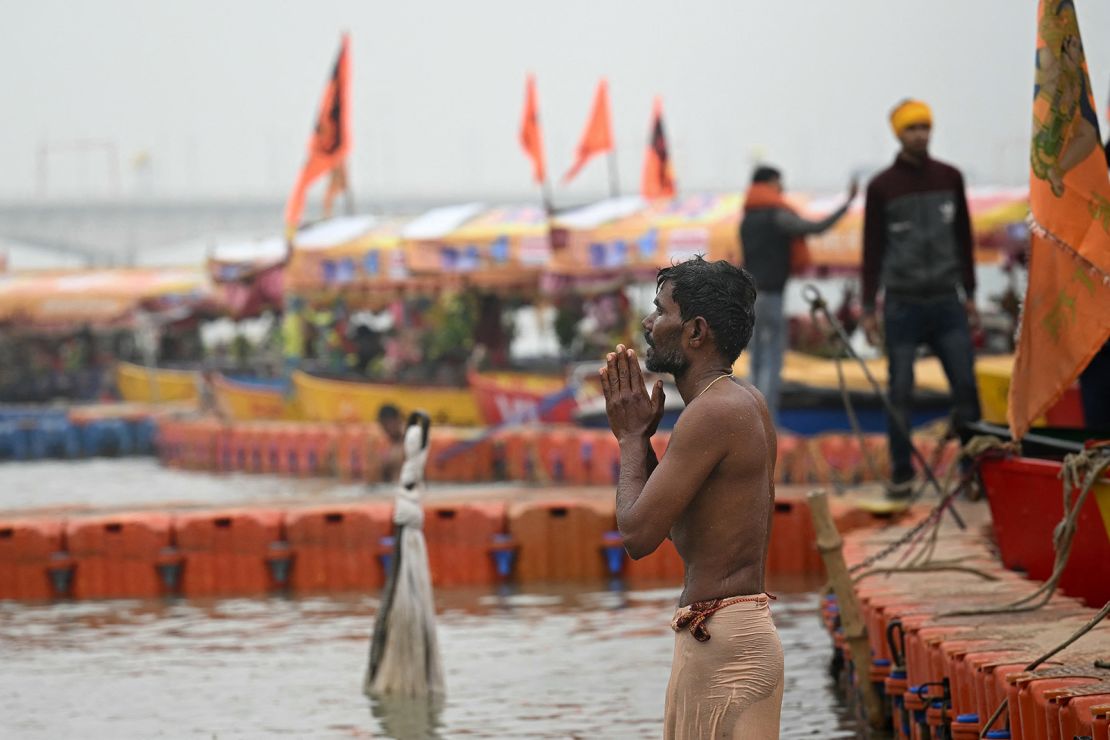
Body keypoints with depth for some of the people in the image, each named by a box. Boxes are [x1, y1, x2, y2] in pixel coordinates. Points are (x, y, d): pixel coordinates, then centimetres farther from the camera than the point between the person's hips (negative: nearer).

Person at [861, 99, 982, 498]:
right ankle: (902, 473, 6)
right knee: (900, 393, -1)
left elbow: (963, 238, 15)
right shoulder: (882, 187, 0)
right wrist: (868, 308, 0)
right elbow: (872, 250, 2)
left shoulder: (950, 178, 8)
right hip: (902, 304, -2)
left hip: (947, 301, 2)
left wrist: (969, 293, 13)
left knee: (966, 386, -5)